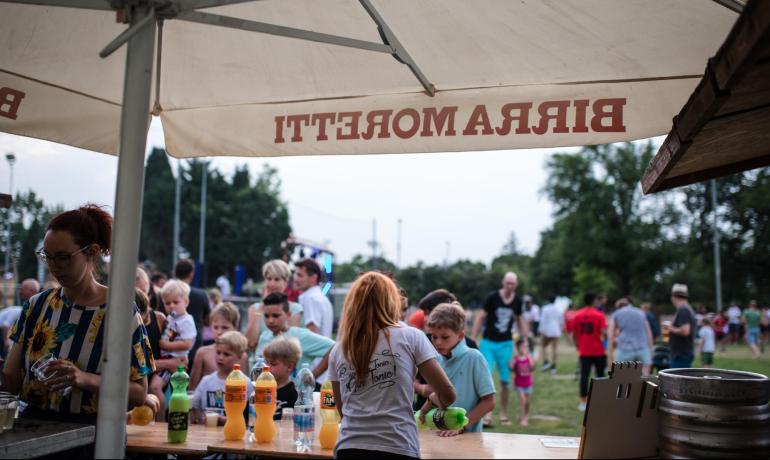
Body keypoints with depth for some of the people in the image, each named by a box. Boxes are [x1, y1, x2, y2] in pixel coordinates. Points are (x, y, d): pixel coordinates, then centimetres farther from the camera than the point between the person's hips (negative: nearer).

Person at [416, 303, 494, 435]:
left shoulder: (474, 358, -9)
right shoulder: (437, 360, 5)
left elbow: (488, 402, -9)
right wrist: (415, 386, -1)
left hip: (467, 435, -4)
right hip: (439, 433, 5)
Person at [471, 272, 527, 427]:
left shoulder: (517, 301, 3)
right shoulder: (492, 297, -9)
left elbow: (519, 320, 17)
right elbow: (480, 317, -5)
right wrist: (473, 340, -10)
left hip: (506, 344, 3)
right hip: (488, 343, -3)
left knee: (505, 381, 7)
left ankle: (504, 414, 20)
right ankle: (487, 415, -8)